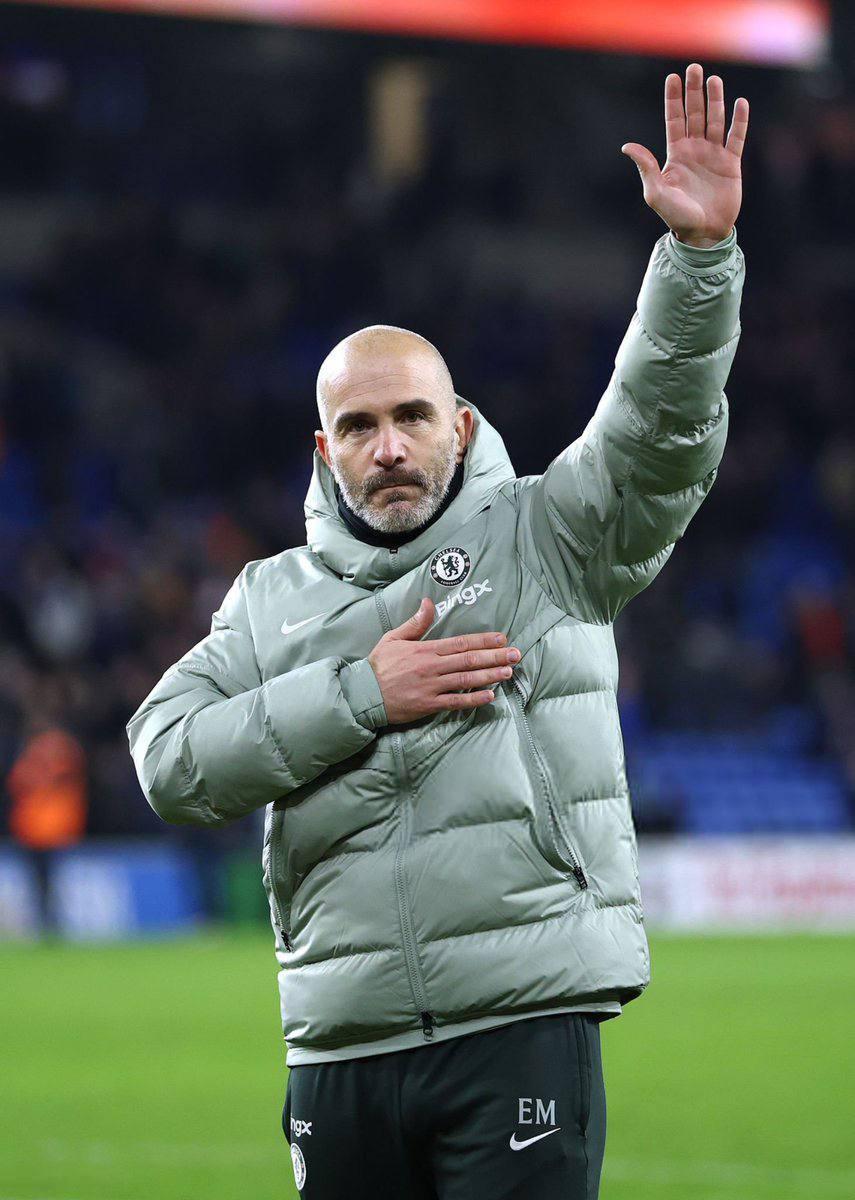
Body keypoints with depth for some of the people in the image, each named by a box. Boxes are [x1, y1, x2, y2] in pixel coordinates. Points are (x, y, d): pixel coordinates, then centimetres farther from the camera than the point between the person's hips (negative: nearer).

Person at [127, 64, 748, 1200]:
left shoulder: (541, 539, 8)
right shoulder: (271, 599, 15)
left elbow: (663, 430, -7)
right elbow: (170, 761, 2)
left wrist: (698, 250, -22)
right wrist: (361, 697, -7)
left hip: (523, 1029, -3)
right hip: (340, 1051, 3)